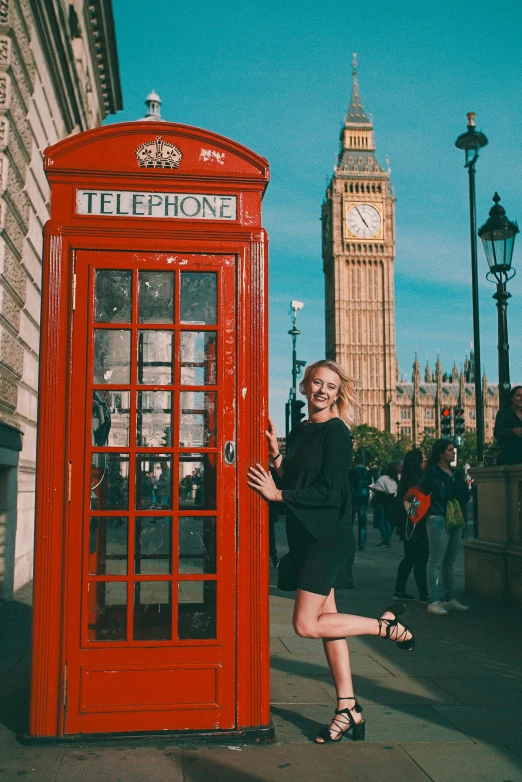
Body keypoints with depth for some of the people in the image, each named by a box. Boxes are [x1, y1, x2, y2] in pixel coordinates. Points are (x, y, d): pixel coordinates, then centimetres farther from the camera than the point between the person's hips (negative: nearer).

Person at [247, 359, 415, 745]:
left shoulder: (336, 432, -11)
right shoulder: (299, 431, 14)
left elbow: (330, 491, -18)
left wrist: (278, 494, -17)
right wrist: (276, 454, 1)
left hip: (328, 535, -8)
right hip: (305, 535, 8)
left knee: (306, 624, -9)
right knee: (325, 619, 9)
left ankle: (388, 625, 6)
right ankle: (348, 709, 16)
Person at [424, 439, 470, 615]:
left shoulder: (456, 472, 16)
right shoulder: (433, 471, -4)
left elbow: (465, 497, 9)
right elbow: (441, 493, -17)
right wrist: (460, 485, -2)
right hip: (439, 519, -7)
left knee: (449, 562, 11)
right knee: (436, 561, -6)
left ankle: (448, 598, 18)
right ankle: (433, 601, -5)